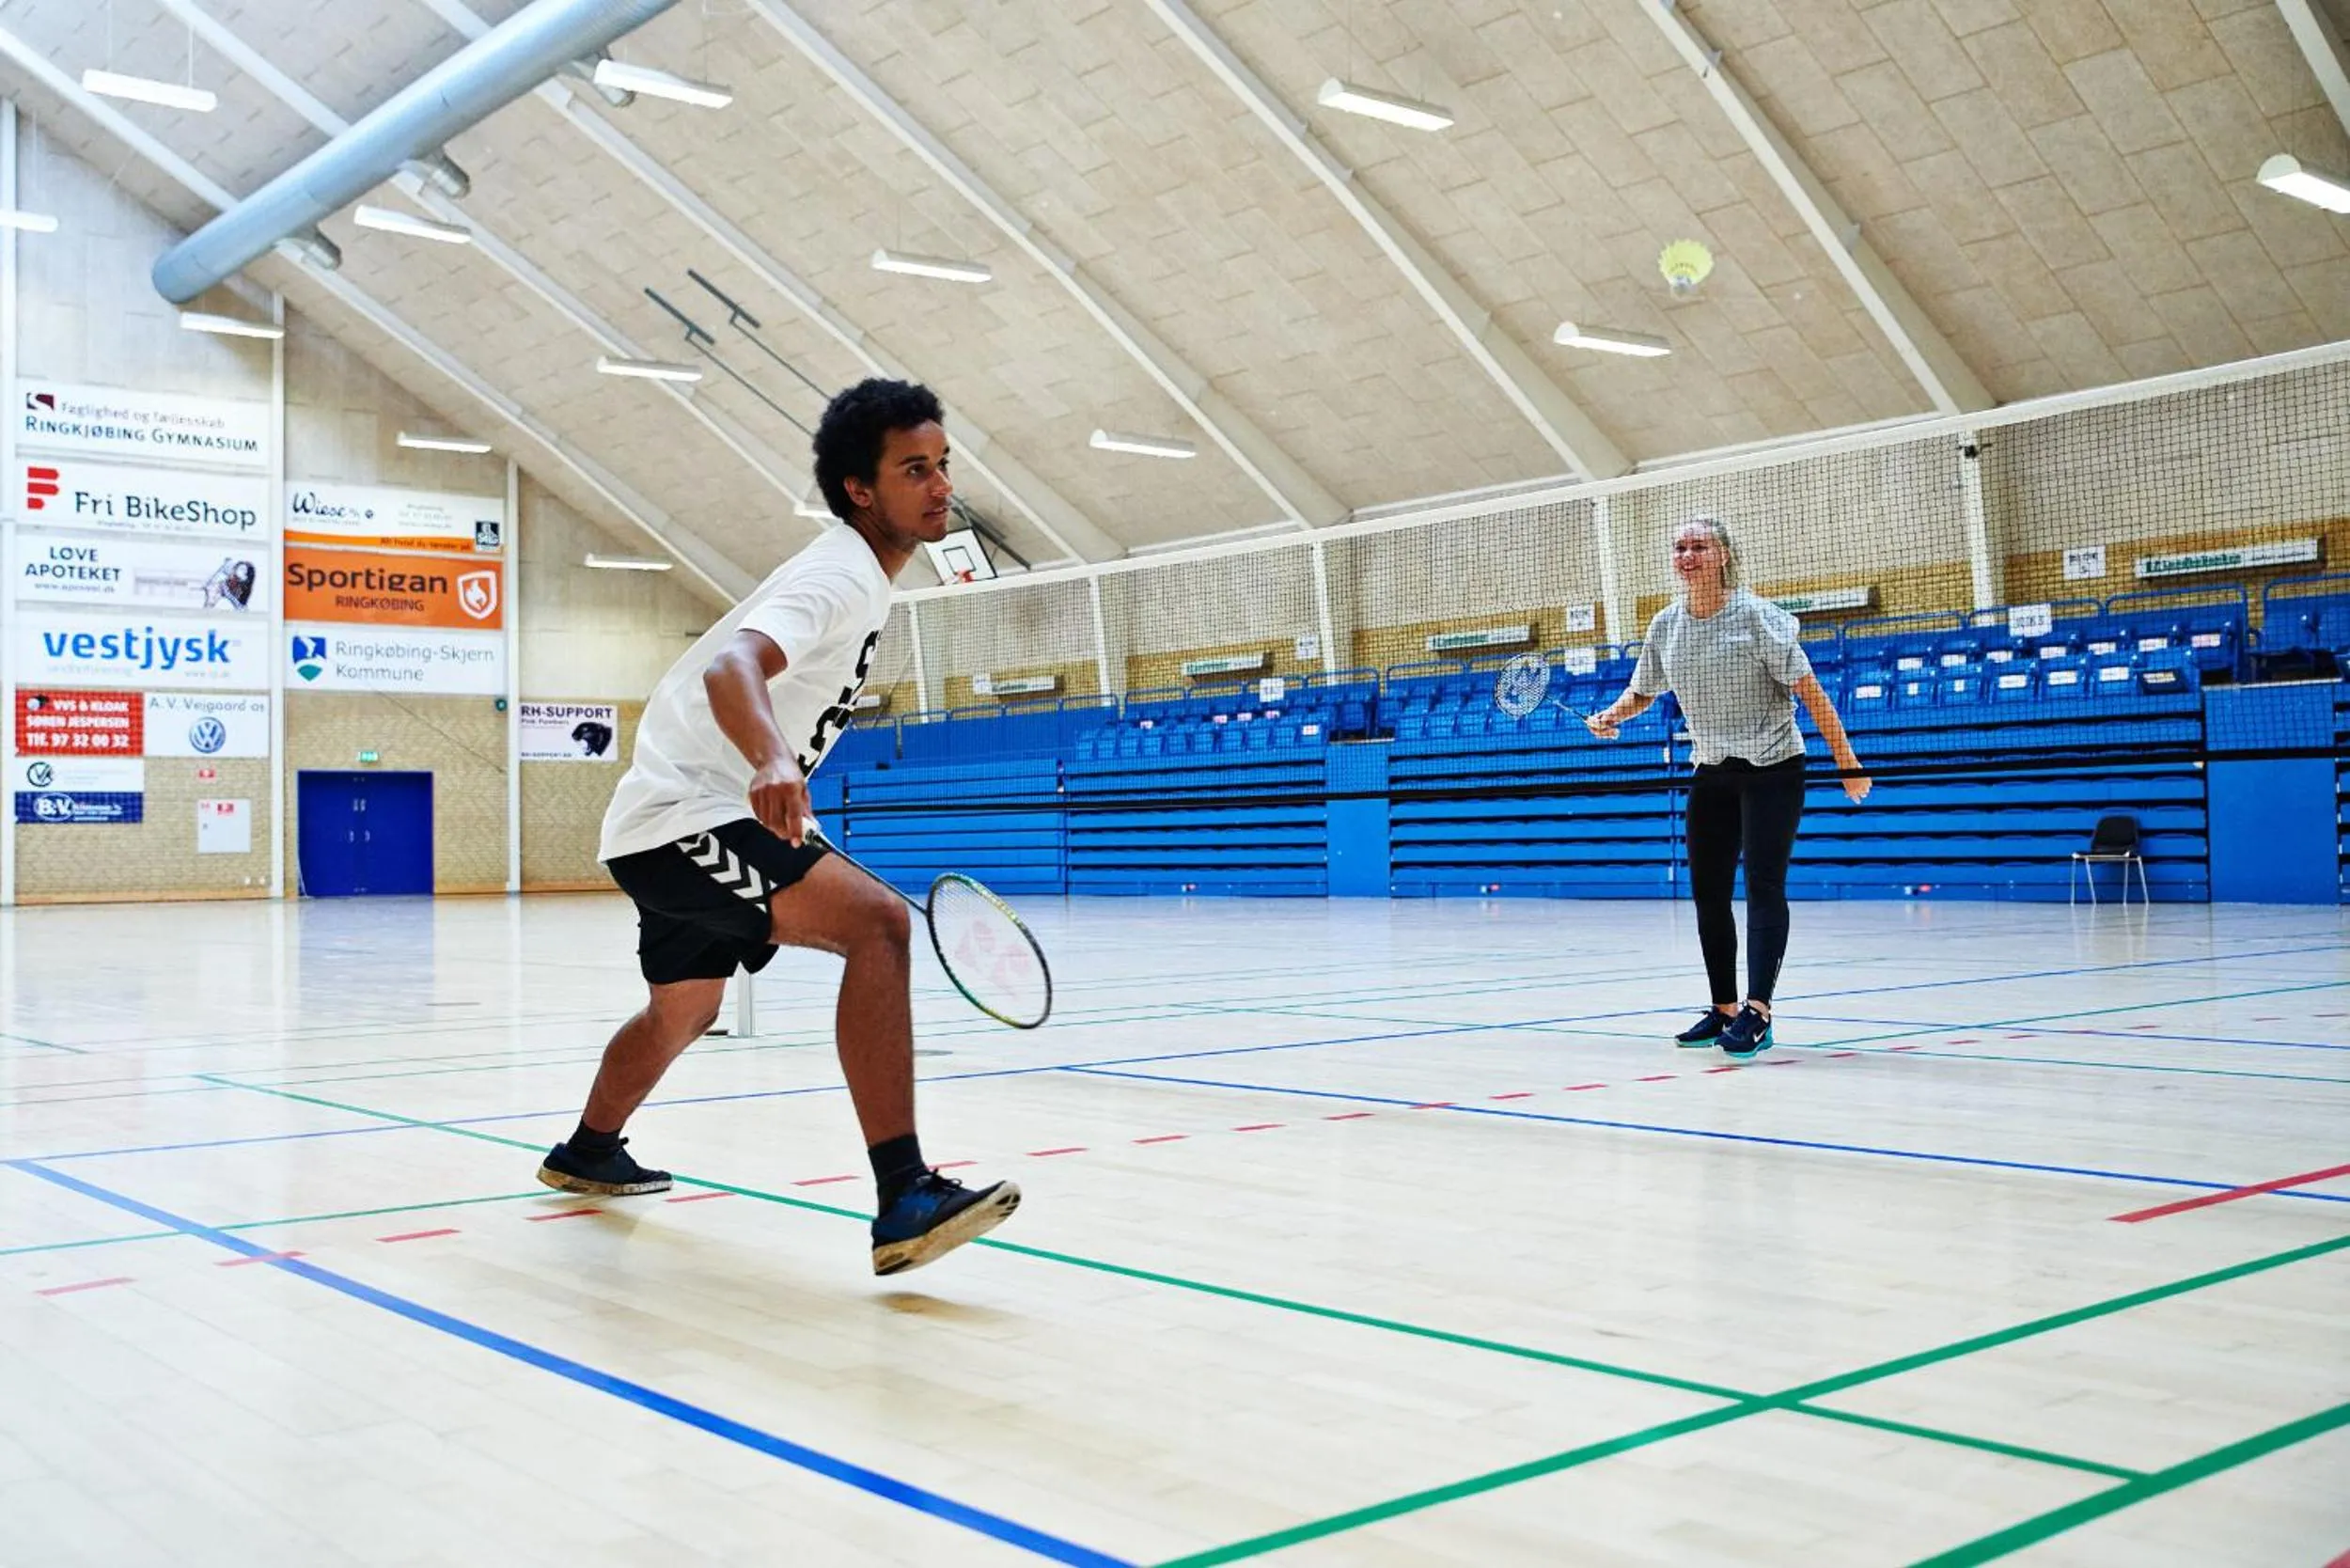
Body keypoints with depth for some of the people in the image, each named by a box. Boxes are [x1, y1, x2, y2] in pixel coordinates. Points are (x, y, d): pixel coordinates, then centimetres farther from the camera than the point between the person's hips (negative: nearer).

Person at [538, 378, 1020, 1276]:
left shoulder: (858, 578, 13)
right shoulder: (840, 577, -19)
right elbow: (729, 666, -38)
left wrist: (774, 778, 32)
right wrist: (770, 761, -58)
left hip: (668, 826, 11)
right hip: (683, 819, -11)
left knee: (684, 1008, 32)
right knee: (879, 923, -29)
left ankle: (587, 1152, 57)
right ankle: (903, 1200, -36)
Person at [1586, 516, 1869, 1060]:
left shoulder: (1756, 616, -15)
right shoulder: (1665, 626, 1)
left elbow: (1808, 690, -14)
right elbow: (1642, 692, 15)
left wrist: (1846, 760, -15)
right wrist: (1610, 716, -6)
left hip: (1772, 769, -6)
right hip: (1712, 771, 6)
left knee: (1764, 886, -13)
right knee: (1707, 891, 6)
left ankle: (1757, 1011, -18)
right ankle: (1724, 1009, 15)